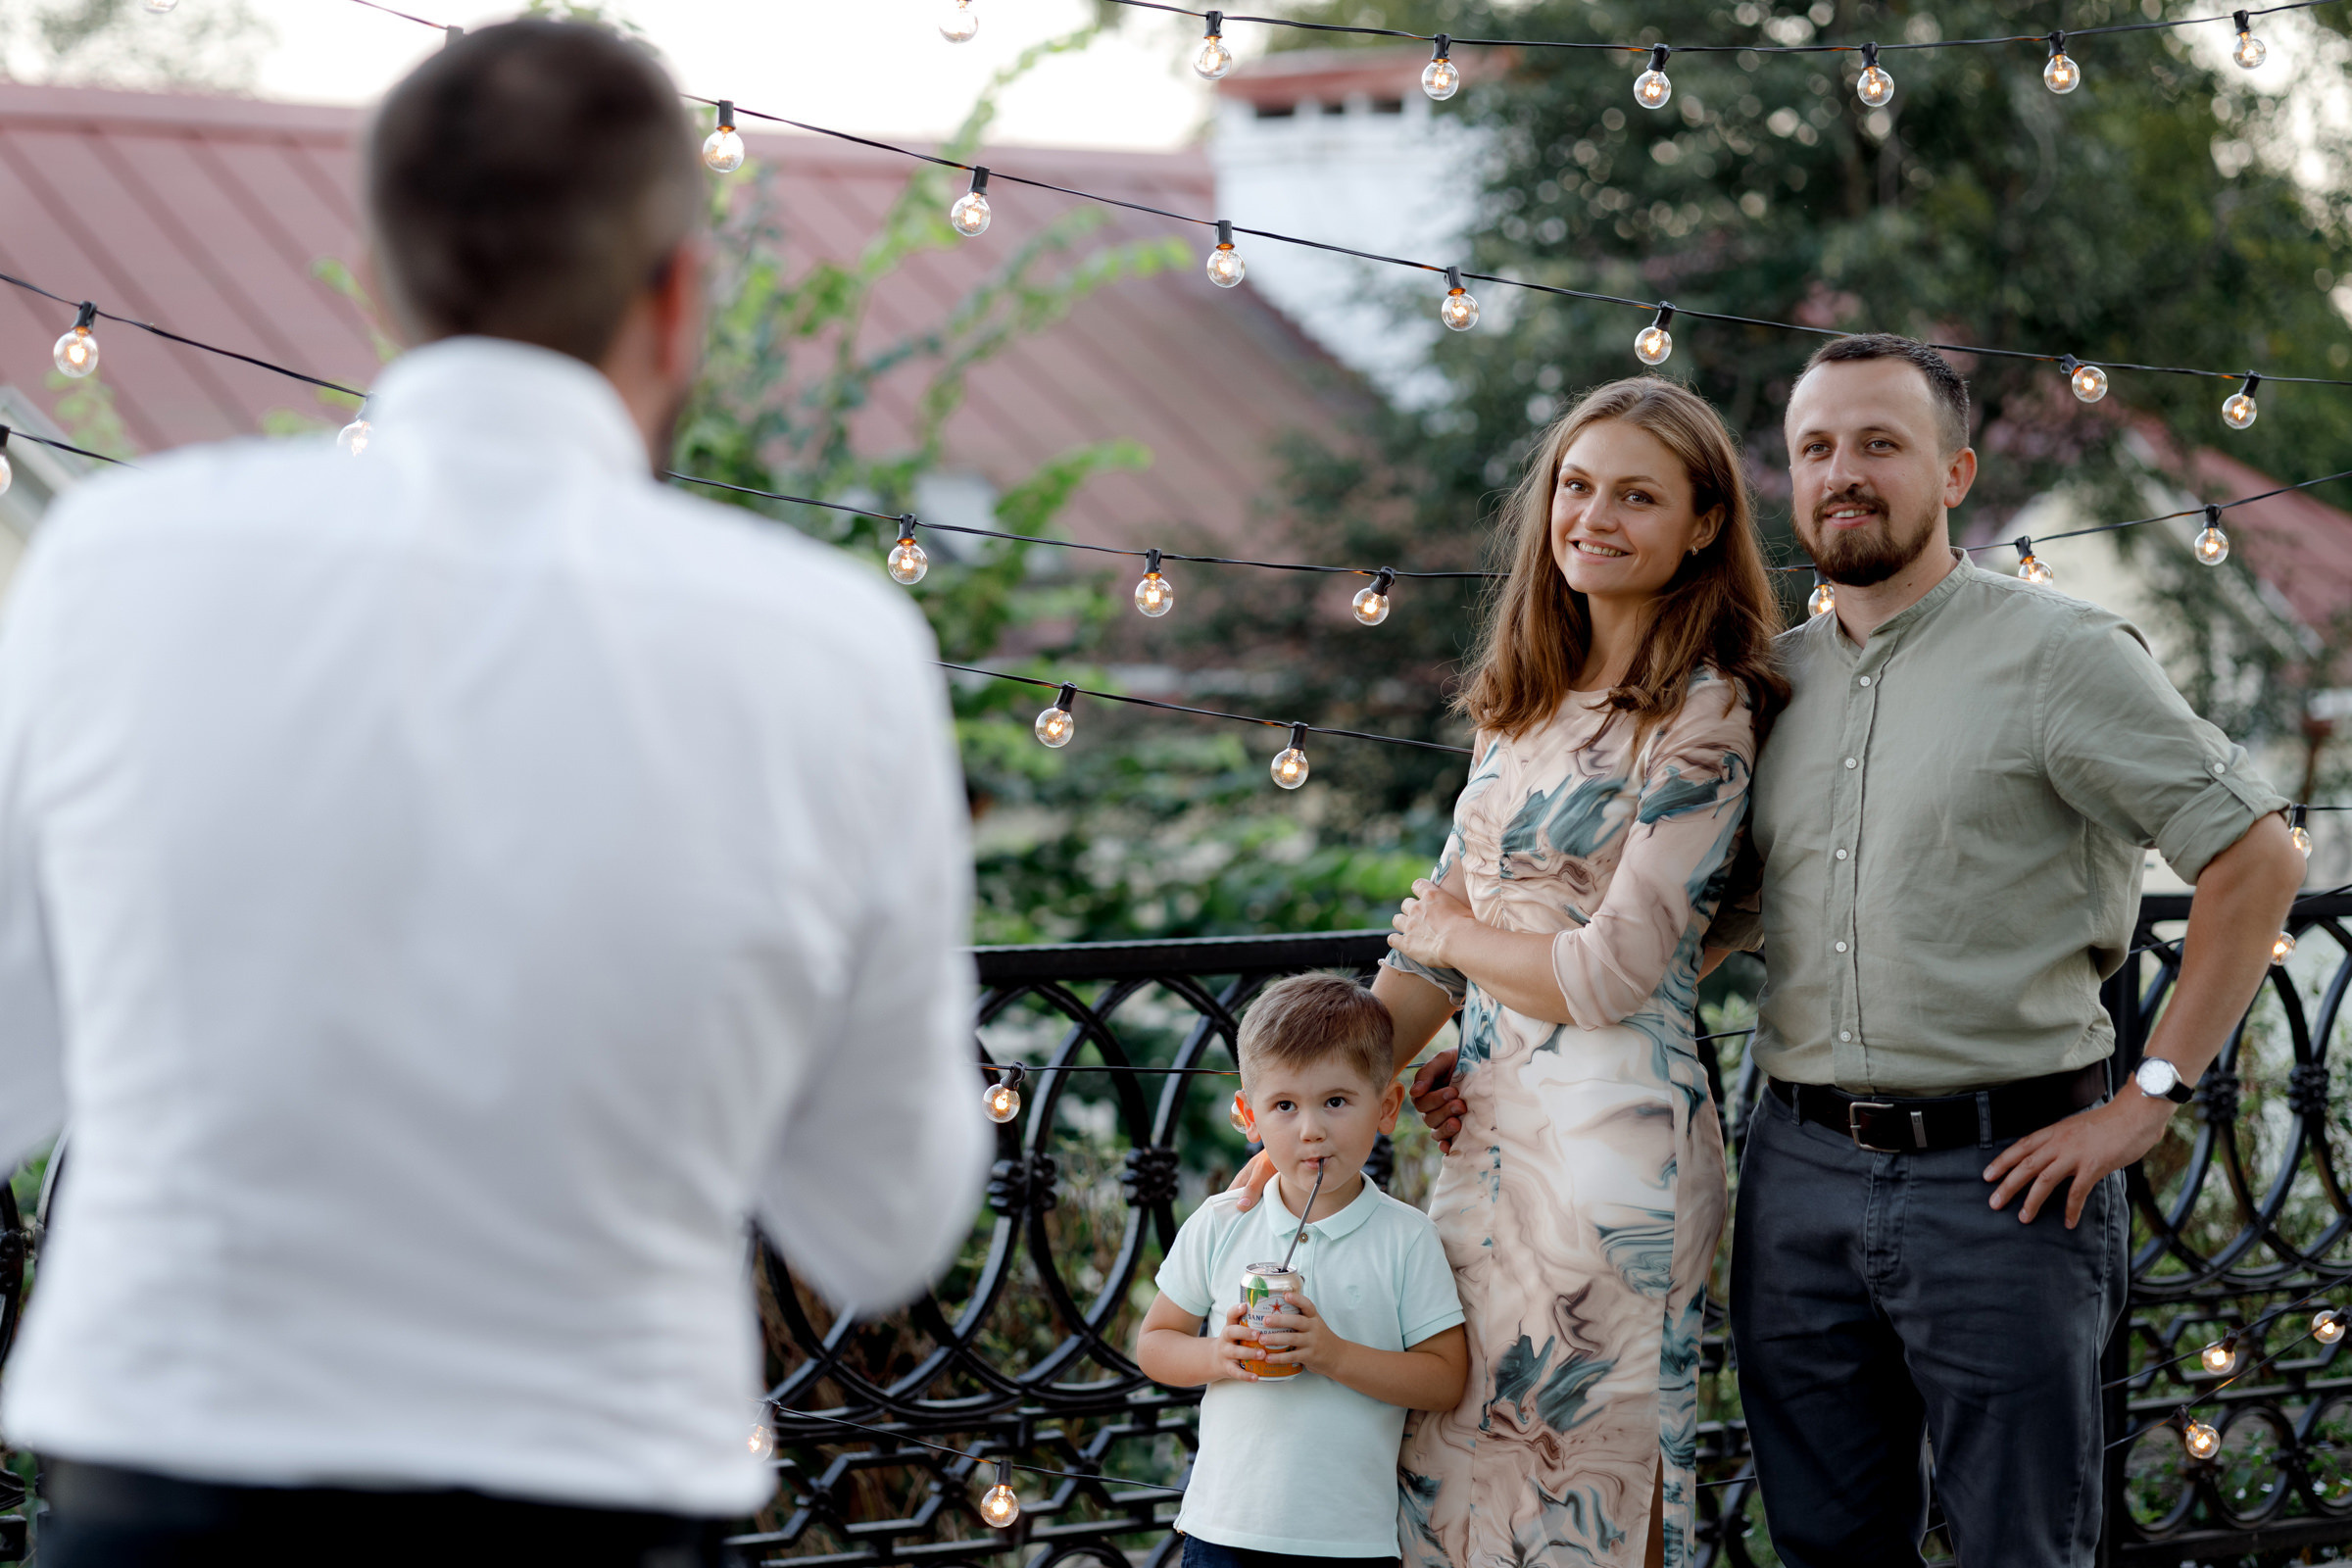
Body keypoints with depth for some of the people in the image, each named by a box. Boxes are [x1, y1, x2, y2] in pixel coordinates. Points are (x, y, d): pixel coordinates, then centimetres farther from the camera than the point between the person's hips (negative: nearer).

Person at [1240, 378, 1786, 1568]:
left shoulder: (1704, 716, -10)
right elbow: (1437, 938, 14)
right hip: (1488, 1129, 7)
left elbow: (1611, 975, -16)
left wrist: (1454, 937, 1)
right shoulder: (1532, 701, 13)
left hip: (1609, 1143, -7)